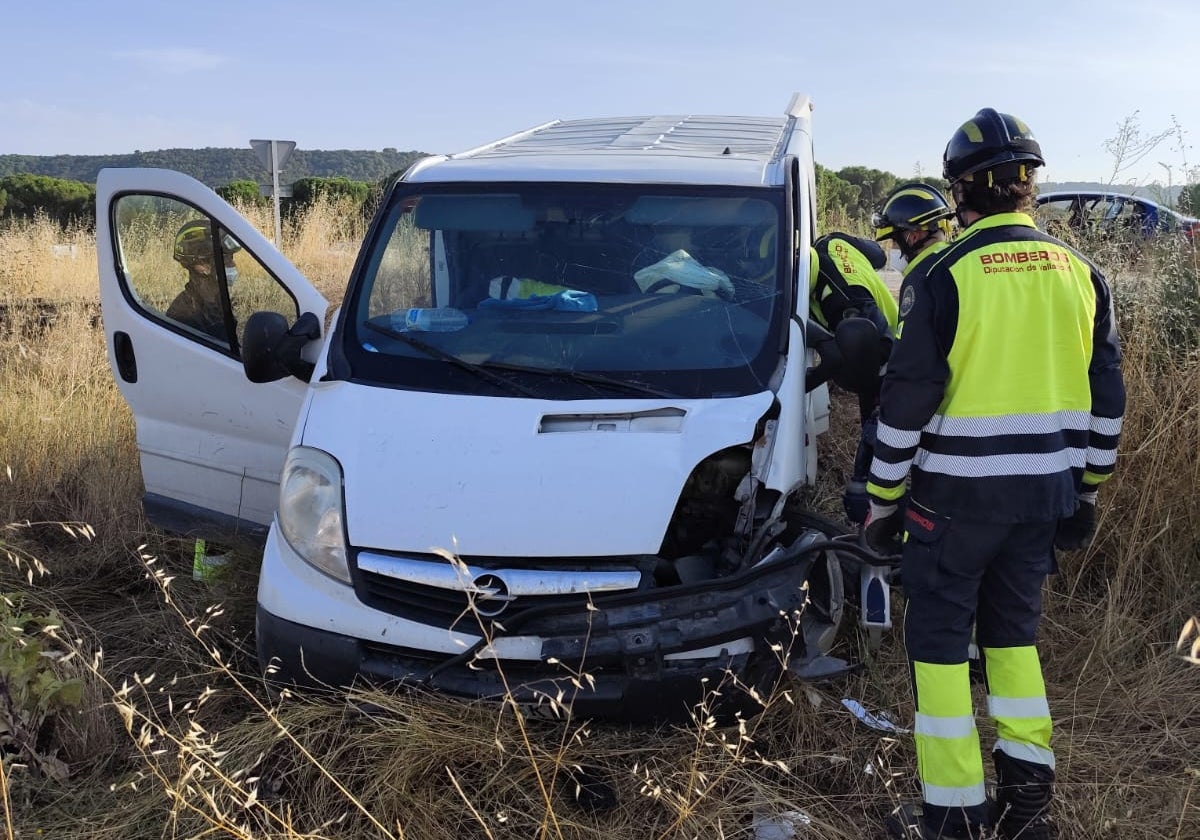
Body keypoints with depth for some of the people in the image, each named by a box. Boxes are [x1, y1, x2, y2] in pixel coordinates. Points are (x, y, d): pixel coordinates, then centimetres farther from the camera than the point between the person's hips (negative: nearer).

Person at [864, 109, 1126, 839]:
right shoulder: (1081, 274, 5)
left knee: (940, 638, 6)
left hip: (957, 491, -5)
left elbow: (907, 402, -13)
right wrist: (1086, 494, 19)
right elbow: (1107, 400, 9)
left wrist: (882, 500, -3)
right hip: (1046, 491, 5)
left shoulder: (943, 276, -12)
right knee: (1015, 628, 20)